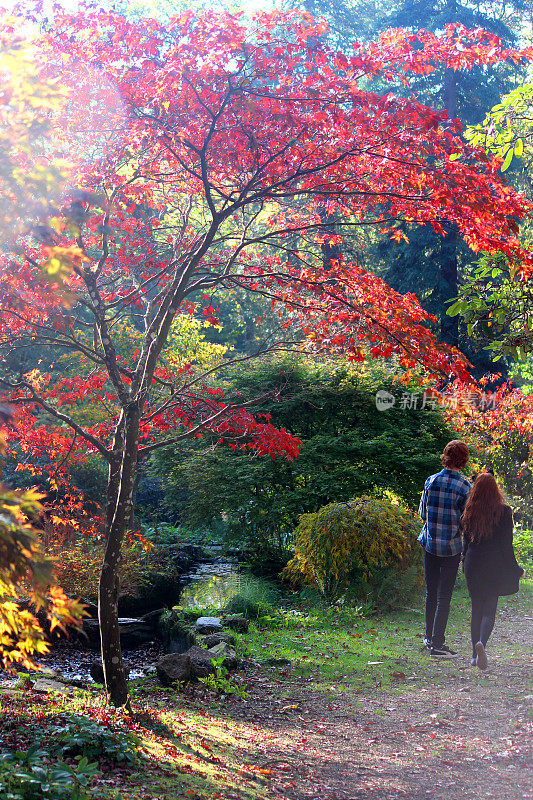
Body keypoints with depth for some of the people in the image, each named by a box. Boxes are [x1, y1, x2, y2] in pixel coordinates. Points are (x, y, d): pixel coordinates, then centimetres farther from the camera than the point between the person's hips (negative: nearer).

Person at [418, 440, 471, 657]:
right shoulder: (464, 486, -11)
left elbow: (422, 513, 7)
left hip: (430, 543, 3)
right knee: (444, 596, 1)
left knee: (431, 593, 15)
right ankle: (437, 643, 0)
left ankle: (430, 638, 25)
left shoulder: (431, 481, -2)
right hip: (452, 546, -3)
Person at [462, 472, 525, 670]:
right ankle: (481, 643, -26)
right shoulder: (503, 511, -8)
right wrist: (515, 570, 3)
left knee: (476, 609, 12)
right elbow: (506, 544, -6)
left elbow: (465, 541, 6)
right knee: (489, 610, 1)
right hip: (494, 567, -3)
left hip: (473, 565, 3)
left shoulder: (469, 511, 0)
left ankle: (475, 655, 14)